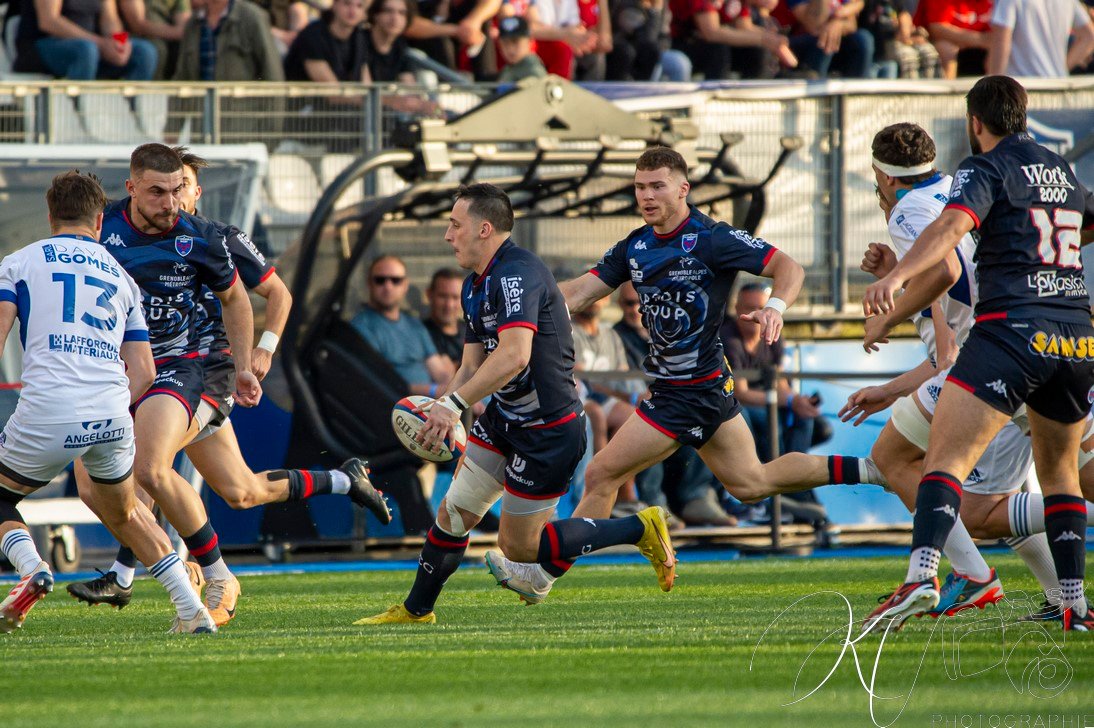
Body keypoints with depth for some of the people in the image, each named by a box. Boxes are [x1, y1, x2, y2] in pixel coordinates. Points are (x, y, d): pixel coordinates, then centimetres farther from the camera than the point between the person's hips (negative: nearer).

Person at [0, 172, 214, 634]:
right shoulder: (121, 277, 24)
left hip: (48, 411, -4)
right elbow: (144, 371, 17)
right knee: (121, 511, 29)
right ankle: (193, 611, 19)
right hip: (112, 415, 4)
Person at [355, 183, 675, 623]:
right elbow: (472, 366, 13)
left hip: (548, 431, -9)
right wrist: (439, 411, -5)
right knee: (452, 514, 8)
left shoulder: (517, 273, -23)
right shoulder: (474, 286, 10)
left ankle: (640, 529, 10)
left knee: (517, 547, 0)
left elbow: (514, 356, -35)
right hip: (504, 418, 9)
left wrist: (453, 404, -34)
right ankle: (416, 610, 23)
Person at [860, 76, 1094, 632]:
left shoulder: (986, 169, 1)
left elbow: (952, 226, -19)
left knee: (947, 458, -14)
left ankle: (922, 574, -36)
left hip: (1012, 330, -6)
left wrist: (896, 276, -33)